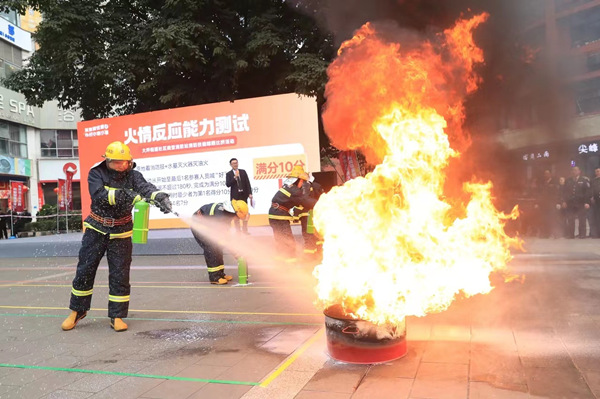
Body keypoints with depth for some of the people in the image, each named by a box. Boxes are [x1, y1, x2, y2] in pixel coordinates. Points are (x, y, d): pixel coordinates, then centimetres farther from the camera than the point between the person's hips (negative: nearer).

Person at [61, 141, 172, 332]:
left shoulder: (132, 175, -7)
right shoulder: (96, 174, -9)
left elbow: (146, 187, -27)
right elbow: (99, 195, -27)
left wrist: (160, 197, -48)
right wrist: (124, 195, -41)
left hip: (121, 232, 0)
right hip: (96, 230, 0)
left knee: (120, 275, 0)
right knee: (84, 271, 7)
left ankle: (117, 316, 13)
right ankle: (77, 311, 26)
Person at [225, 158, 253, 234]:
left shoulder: (243, 172, 9)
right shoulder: (228, 174, 2)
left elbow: (247, 183, 6)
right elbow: (227, 184, -11)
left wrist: (250, 193, -1)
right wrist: (235, 177, -17)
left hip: (243, 195, 2)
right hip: (235, 196, -2)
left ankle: (245, 230, 13)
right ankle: (238, 230, 7)